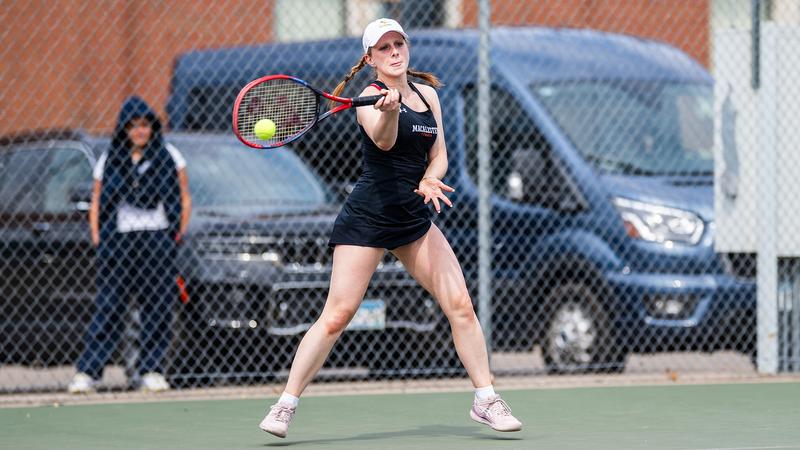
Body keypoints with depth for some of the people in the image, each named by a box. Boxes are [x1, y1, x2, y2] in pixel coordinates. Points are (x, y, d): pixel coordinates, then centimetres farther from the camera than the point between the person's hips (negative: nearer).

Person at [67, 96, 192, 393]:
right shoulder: (109, 160, 12)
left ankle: (152, 371, 4)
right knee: (108, 308, -6)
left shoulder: (169, 156, 9)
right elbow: (96, 203, 15)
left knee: (157, 309, -2)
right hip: (117, 241, 0)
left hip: (158, 238, 0)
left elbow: (185, 200, 11)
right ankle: (87, 372, -8)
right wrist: (97, 239, 3)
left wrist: (178, 236, 1)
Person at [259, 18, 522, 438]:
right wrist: (389, 111, -52)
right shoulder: (371, 96, -10)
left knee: (460, 305, -2)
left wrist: (430, 179, -10)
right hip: (367, 216, -6)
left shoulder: (426, 94, 10)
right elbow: (383, 141, -30)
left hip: (414, 216, 6)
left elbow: (438, 155, 12)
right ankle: (285, 405, -2)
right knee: (336, 316, -10)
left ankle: (485, 400, 8)